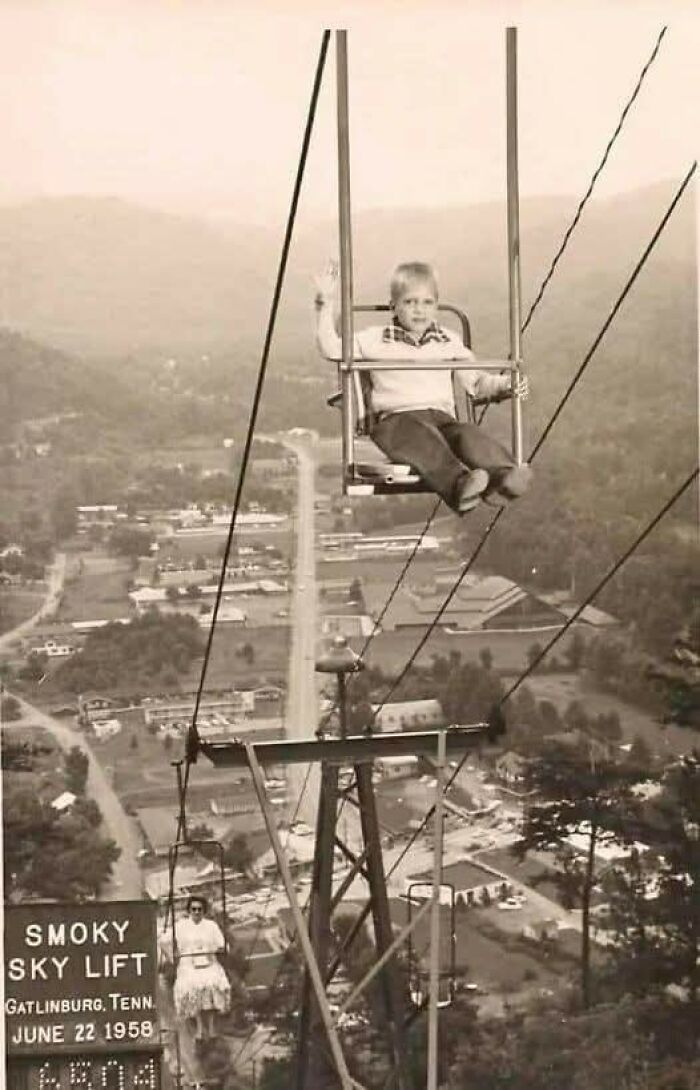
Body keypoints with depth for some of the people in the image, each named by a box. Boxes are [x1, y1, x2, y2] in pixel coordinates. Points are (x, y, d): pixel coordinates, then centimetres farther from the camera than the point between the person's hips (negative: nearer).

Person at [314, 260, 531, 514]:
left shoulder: (448, 342, 22)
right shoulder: (375, 339, 14)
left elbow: (475, 380, 23)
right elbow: (332, 349, 6)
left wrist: (503, 385, 4)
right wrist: (326, 304, 0)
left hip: (441, 416, 3)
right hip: (395, 419, -3)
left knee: (469, 435, -31)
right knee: (422, 438, -38)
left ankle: (504, 476, -58)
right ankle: (458, 484, -64)